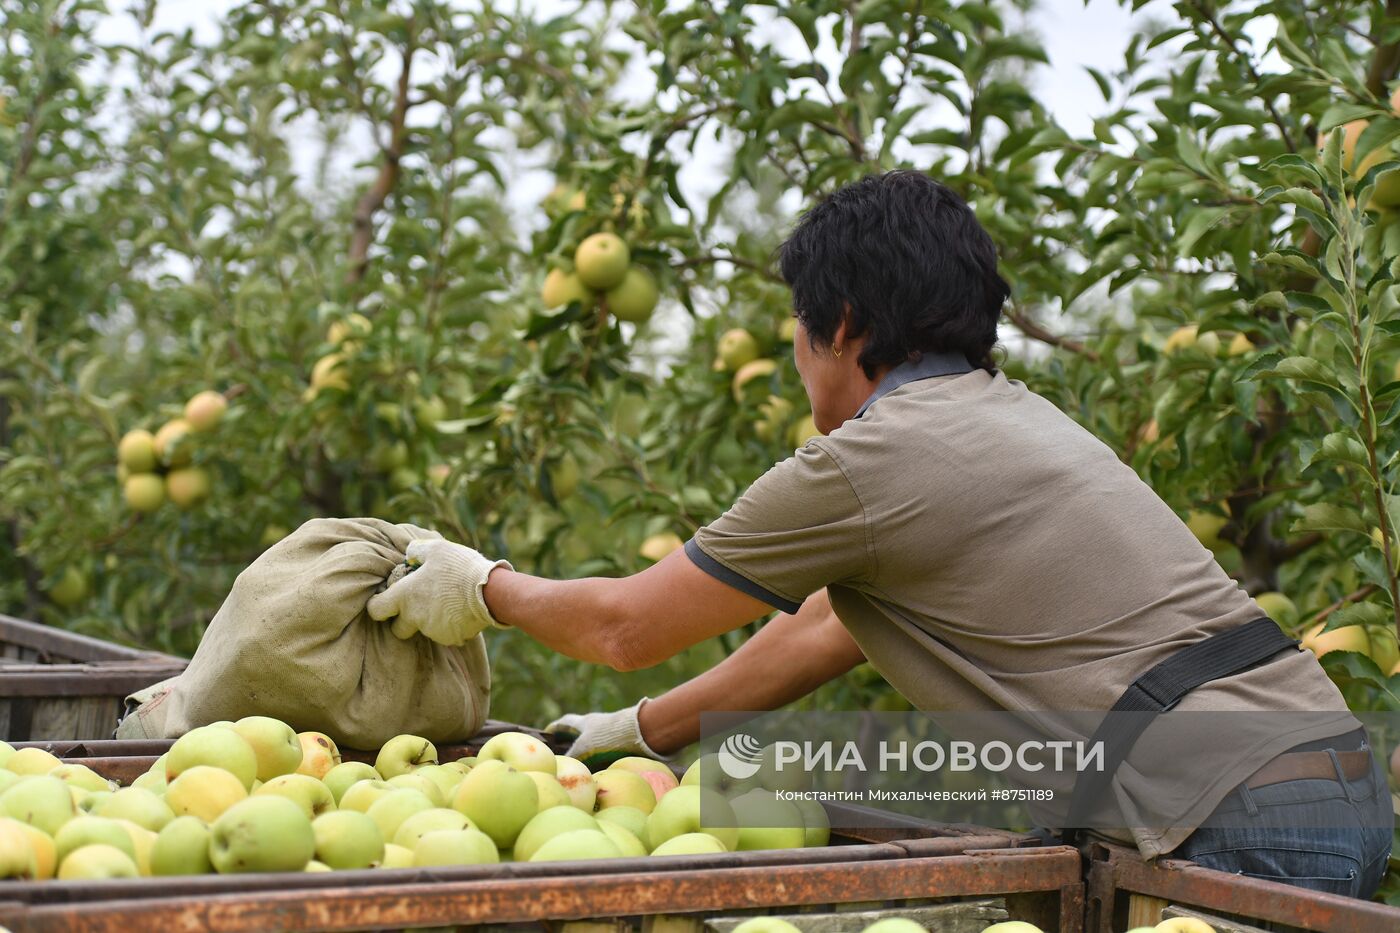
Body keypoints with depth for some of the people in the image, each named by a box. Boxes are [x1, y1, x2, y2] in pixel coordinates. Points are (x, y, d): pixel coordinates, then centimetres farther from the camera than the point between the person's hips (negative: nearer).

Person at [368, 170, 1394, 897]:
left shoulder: (870, 458, -9)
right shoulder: (1005, 413, 18)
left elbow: (626, 625, 3)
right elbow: (823, 630, 26)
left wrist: (483, 586, 20)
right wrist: (641, 730, 32)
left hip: (1245, 831, -9)